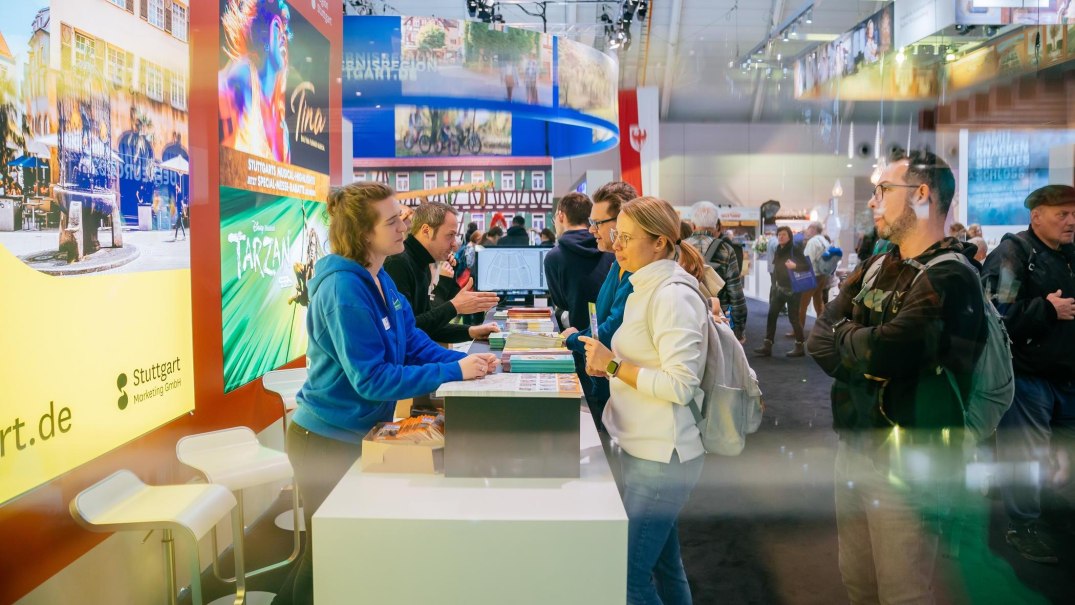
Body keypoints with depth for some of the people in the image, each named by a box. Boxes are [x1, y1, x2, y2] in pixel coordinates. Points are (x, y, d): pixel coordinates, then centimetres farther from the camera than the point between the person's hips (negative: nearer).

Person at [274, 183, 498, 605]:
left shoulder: (379, 280, 1)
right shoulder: (344, 288, -27)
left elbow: (414, 342, 4)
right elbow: (370, 379, -29)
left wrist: (463, 360, -12)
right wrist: (453, 373, -28)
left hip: (357, 433, 9)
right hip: (327, 440, -9)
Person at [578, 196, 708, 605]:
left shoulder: (672, 296, -17)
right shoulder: (648, 290, 12)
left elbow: (680, 386, -23)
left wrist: (614, 365, -18)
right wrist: (609, 364, 5)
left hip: (660, 457, -10)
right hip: (647, 449, 10)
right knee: (662, 565, 20)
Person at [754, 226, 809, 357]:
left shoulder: (795, 249, -10)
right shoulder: (777, 250, 8)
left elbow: (806, 266, -15)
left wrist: (795, 266, -33)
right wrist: (774, 285, 15)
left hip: (792, 289, -6)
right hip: (779, 288, 6)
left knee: (793, 317, -1)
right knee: (771, 315, 0)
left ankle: (799, 347, 11)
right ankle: (767, 346, 2)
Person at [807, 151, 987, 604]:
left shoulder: (950, 279, -15)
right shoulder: (873, 269, 10)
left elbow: (884, 351, -28)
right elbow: (819, 339, 1)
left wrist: (843, 336, -8)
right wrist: (866, 352, -16)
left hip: (905, 463, -7)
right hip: (853, 448, 8)